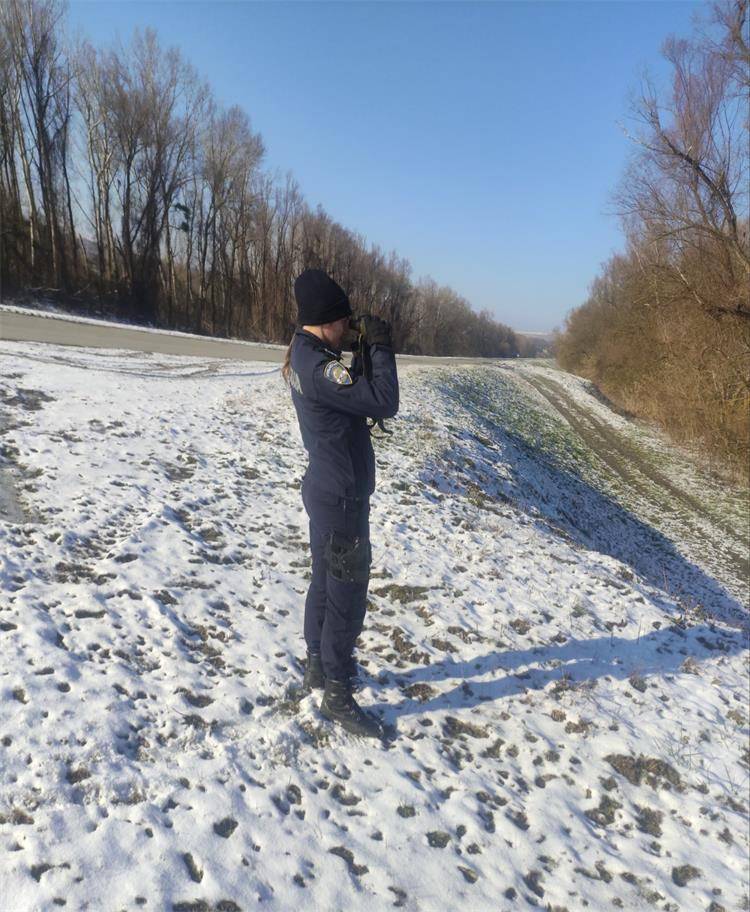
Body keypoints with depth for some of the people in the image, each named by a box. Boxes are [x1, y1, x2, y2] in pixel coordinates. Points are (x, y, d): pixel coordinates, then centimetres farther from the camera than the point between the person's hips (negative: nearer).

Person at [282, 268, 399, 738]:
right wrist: (381, 348, -17)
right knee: (347, 596, 1)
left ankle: (320, 665, 39)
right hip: (342, 500, -10)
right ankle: (338, 695, 15)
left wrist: (365, 352, 1)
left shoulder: (303, 356, 6)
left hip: (327, 491, 10)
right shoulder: (318, 366, -26)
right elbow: (384, 403, -28)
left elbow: (354, 392, 14)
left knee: (326, 583, 22)